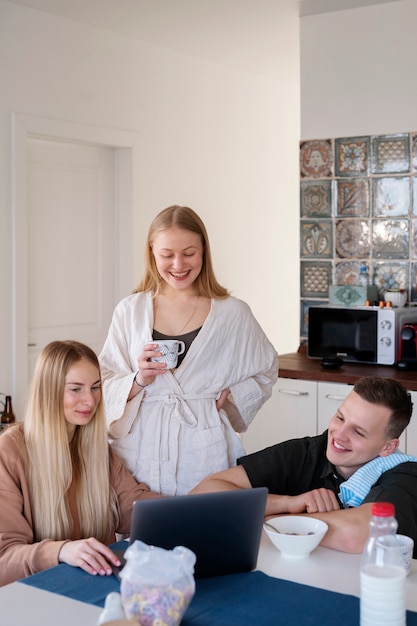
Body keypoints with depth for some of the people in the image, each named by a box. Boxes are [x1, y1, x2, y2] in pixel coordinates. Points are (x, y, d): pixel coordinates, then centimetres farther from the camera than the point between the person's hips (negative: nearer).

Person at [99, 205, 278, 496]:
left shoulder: (233, 313, 1)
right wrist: (139, 380, -14)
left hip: (205, 454, 0)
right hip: (142, 452, 1)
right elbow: (105, 386, 5)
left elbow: (265, 374, 13)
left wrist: (228, 398, -3)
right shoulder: (130, 311, 4)